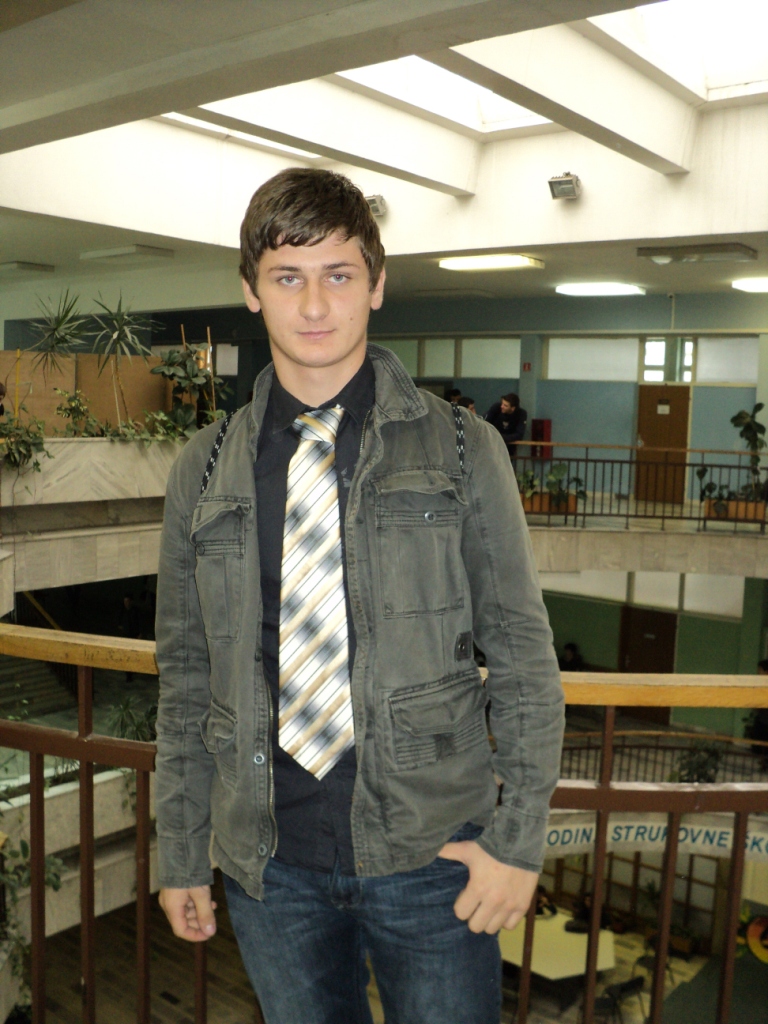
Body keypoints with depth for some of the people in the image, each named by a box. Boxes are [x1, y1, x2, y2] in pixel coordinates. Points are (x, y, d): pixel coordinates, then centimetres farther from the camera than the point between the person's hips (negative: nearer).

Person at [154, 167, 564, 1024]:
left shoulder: (462, 452, -4)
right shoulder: (203, 472, 2)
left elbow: (522, 655, -2)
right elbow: (186, 678, 6)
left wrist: (520, 835, -6)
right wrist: (179, 854, 8)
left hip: (429, 849, -1)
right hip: (268, 861, 2)